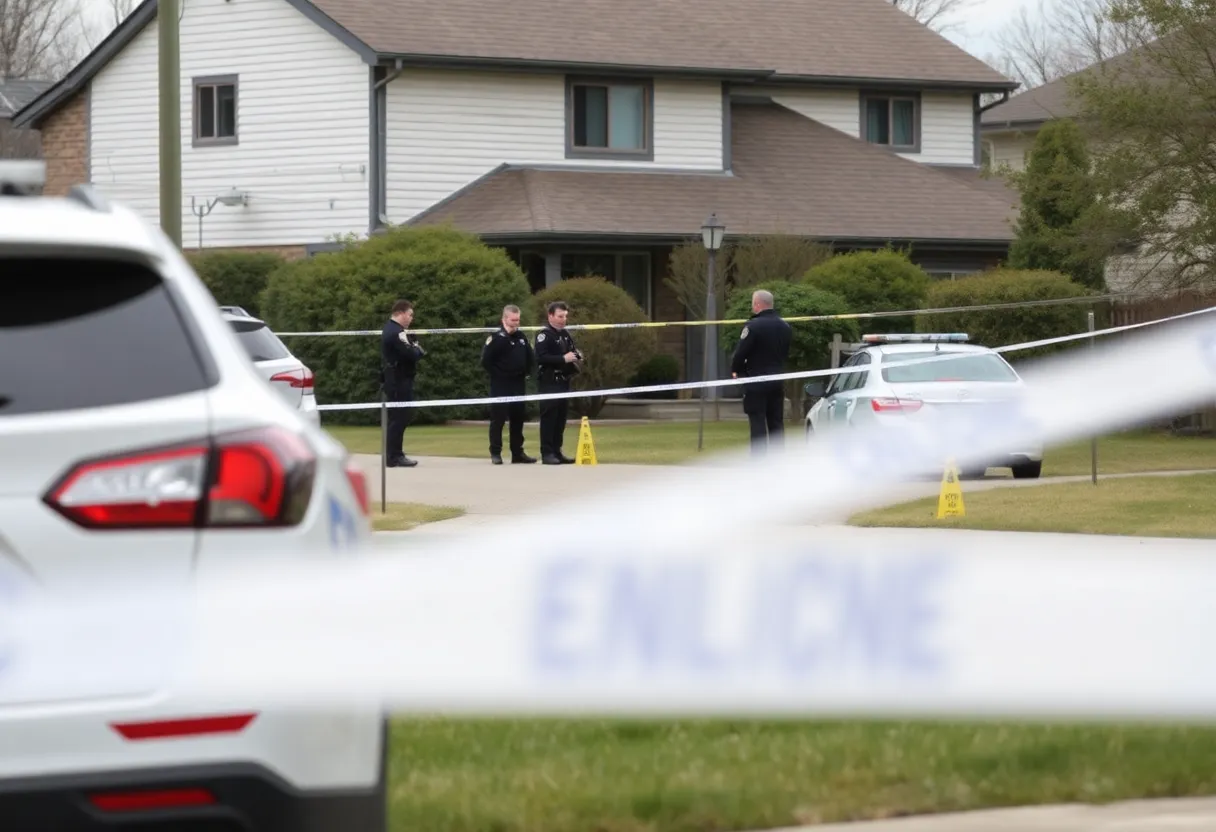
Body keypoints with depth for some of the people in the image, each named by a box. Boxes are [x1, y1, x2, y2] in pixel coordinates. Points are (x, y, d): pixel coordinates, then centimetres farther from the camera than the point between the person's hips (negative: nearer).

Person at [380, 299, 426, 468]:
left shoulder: (390, 329, 17)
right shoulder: (396, 333, -17)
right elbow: (411, 354, -24)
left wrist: (415, 348, -2)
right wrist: (419, 350, -4)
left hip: (394, 380, 11)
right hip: (400, 380, -11)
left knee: (396, 417, 15)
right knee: (398, 418, -9)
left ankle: (394, 454, 20)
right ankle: (394, 457, -8)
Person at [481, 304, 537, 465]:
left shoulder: (521, 337, 9)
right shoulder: (496, 338, -10)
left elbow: (530, 358, 20)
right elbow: (486, 360, -14)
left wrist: (525, 372, 9)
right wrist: (497, 374, -10)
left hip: (518, 384, 6)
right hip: (500, 385, -6)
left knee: (518, 419, 9)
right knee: (498, 418, -4)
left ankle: (517, 453, 15)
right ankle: (495, 453, 0)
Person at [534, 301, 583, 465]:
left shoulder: (565, 334, 17)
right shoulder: (544, 335, -10)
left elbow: (573, 351, 30)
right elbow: (541, 358, -21)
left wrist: (577, 357, 7)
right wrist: (563, 359, -23)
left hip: (564, 382, 8)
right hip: (549, 382, -8)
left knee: (561, 418, 9)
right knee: (549, 418, -8)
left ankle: (557, 451, 15)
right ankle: (547, 453, -6)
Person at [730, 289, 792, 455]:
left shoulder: (754, 326, -16)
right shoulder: (785, 327, 9)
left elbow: (741, 353, -15)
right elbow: (786, 353, 14)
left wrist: (735, 371, 3)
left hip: (756, 382, -7)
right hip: (777, 383, 7)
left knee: (757, 423, -5)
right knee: (776, 423, 11)